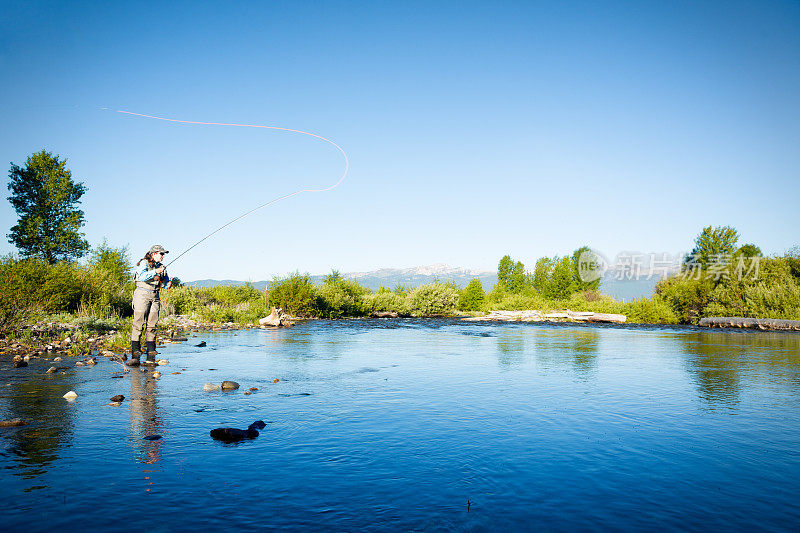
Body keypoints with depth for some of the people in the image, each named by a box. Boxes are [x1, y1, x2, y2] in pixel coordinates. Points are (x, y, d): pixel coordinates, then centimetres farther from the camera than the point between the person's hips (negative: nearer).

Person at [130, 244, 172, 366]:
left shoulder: (161, 267, 15)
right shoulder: (144, 263, -3)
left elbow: (166, 283, 17)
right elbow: (142, 276, -21)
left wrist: (168, 284, -4)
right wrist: (155, 272, -24)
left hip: (155, 297, 6)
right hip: (142, 295, -6)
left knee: (152, 326, 3)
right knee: (138, 324, -9)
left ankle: (151, 357, 6)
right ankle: (135, 355, -10)